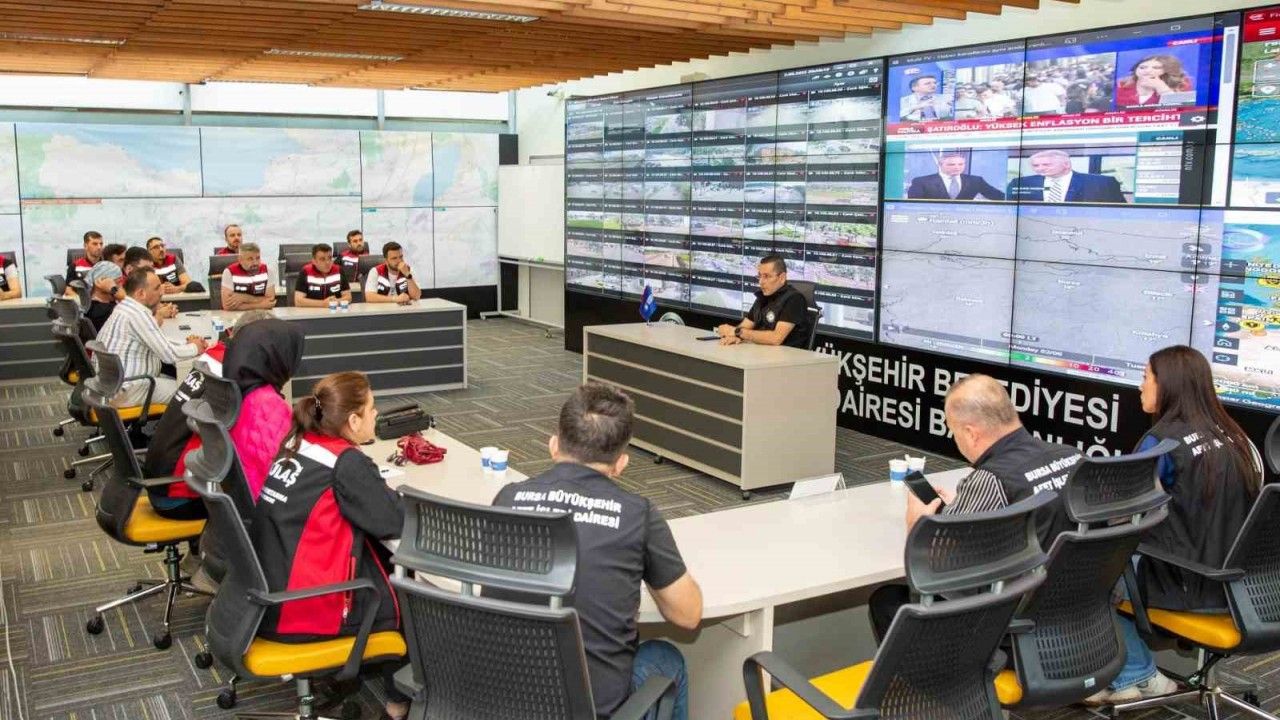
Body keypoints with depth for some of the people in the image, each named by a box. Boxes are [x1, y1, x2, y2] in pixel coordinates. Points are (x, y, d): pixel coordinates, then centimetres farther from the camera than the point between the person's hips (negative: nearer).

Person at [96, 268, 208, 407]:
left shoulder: (126, 307, 11)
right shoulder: (138, 313, -20)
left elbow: (160, 346, 18)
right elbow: (169, 354, -20)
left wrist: (187, 344, 4)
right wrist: (195, 348, -2)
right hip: (122, 391, -10)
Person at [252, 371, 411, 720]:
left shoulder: (297, 443, 5)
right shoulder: (346, 463, -17)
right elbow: (398, 523, -15)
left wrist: (380, 491, 4)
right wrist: (395, 498, 4)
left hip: (266, 596, 7)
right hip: (299, 612, -7)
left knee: (383, 561, 18)